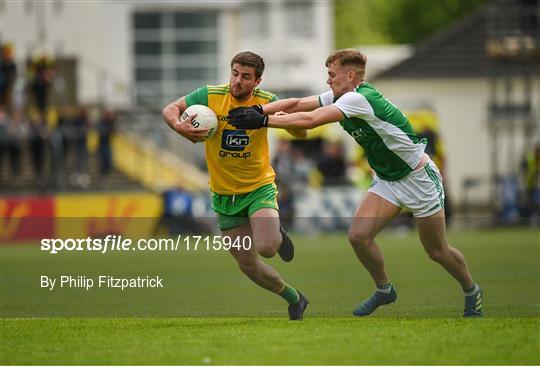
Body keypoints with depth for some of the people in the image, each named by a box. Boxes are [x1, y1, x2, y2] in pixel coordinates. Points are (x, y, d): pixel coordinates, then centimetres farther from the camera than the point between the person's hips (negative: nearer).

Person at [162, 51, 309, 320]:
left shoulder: (266, 101, -12)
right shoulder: (210, 96, -12)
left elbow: (301, 133, -9)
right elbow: (169, 110, -2)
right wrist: (179, 126, -24)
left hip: (259, 188, -2)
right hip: (224, 194, 2)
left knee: (266, 248, -26)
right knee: (247, 265, 5)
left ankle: (278, 236, 12)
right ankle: (295, 299, 28)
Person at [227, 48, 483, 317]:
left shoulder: (358, 99, -28)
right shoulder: (339, 97, -1)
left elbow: (310, 120, -35)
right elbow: (297, 103, -5)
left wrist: (263, 121, -34)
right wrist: (258, 110, -20)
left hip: (418, 178, -8)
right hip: (387, 180, 8)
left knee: (437, 251, 3)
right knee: (358, 236, -9)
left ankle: (471, 292, 28)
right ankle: (384, 290, 13)